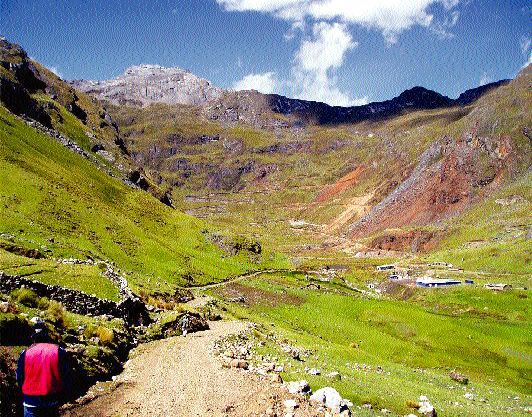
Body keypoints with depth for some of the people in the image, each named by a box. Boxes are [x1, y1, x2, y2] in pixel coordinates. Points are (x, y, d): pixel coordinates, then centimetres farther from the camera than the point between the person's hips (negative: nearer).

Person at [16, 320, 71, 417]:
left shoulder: (25, 354, -6)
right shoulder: (59, 352, -6)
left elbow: (19, 378, 3)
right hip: (53, 401, 1)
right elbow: (66, 376, -4)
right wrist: (62, 397, 10)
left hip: (31, 401, 0)